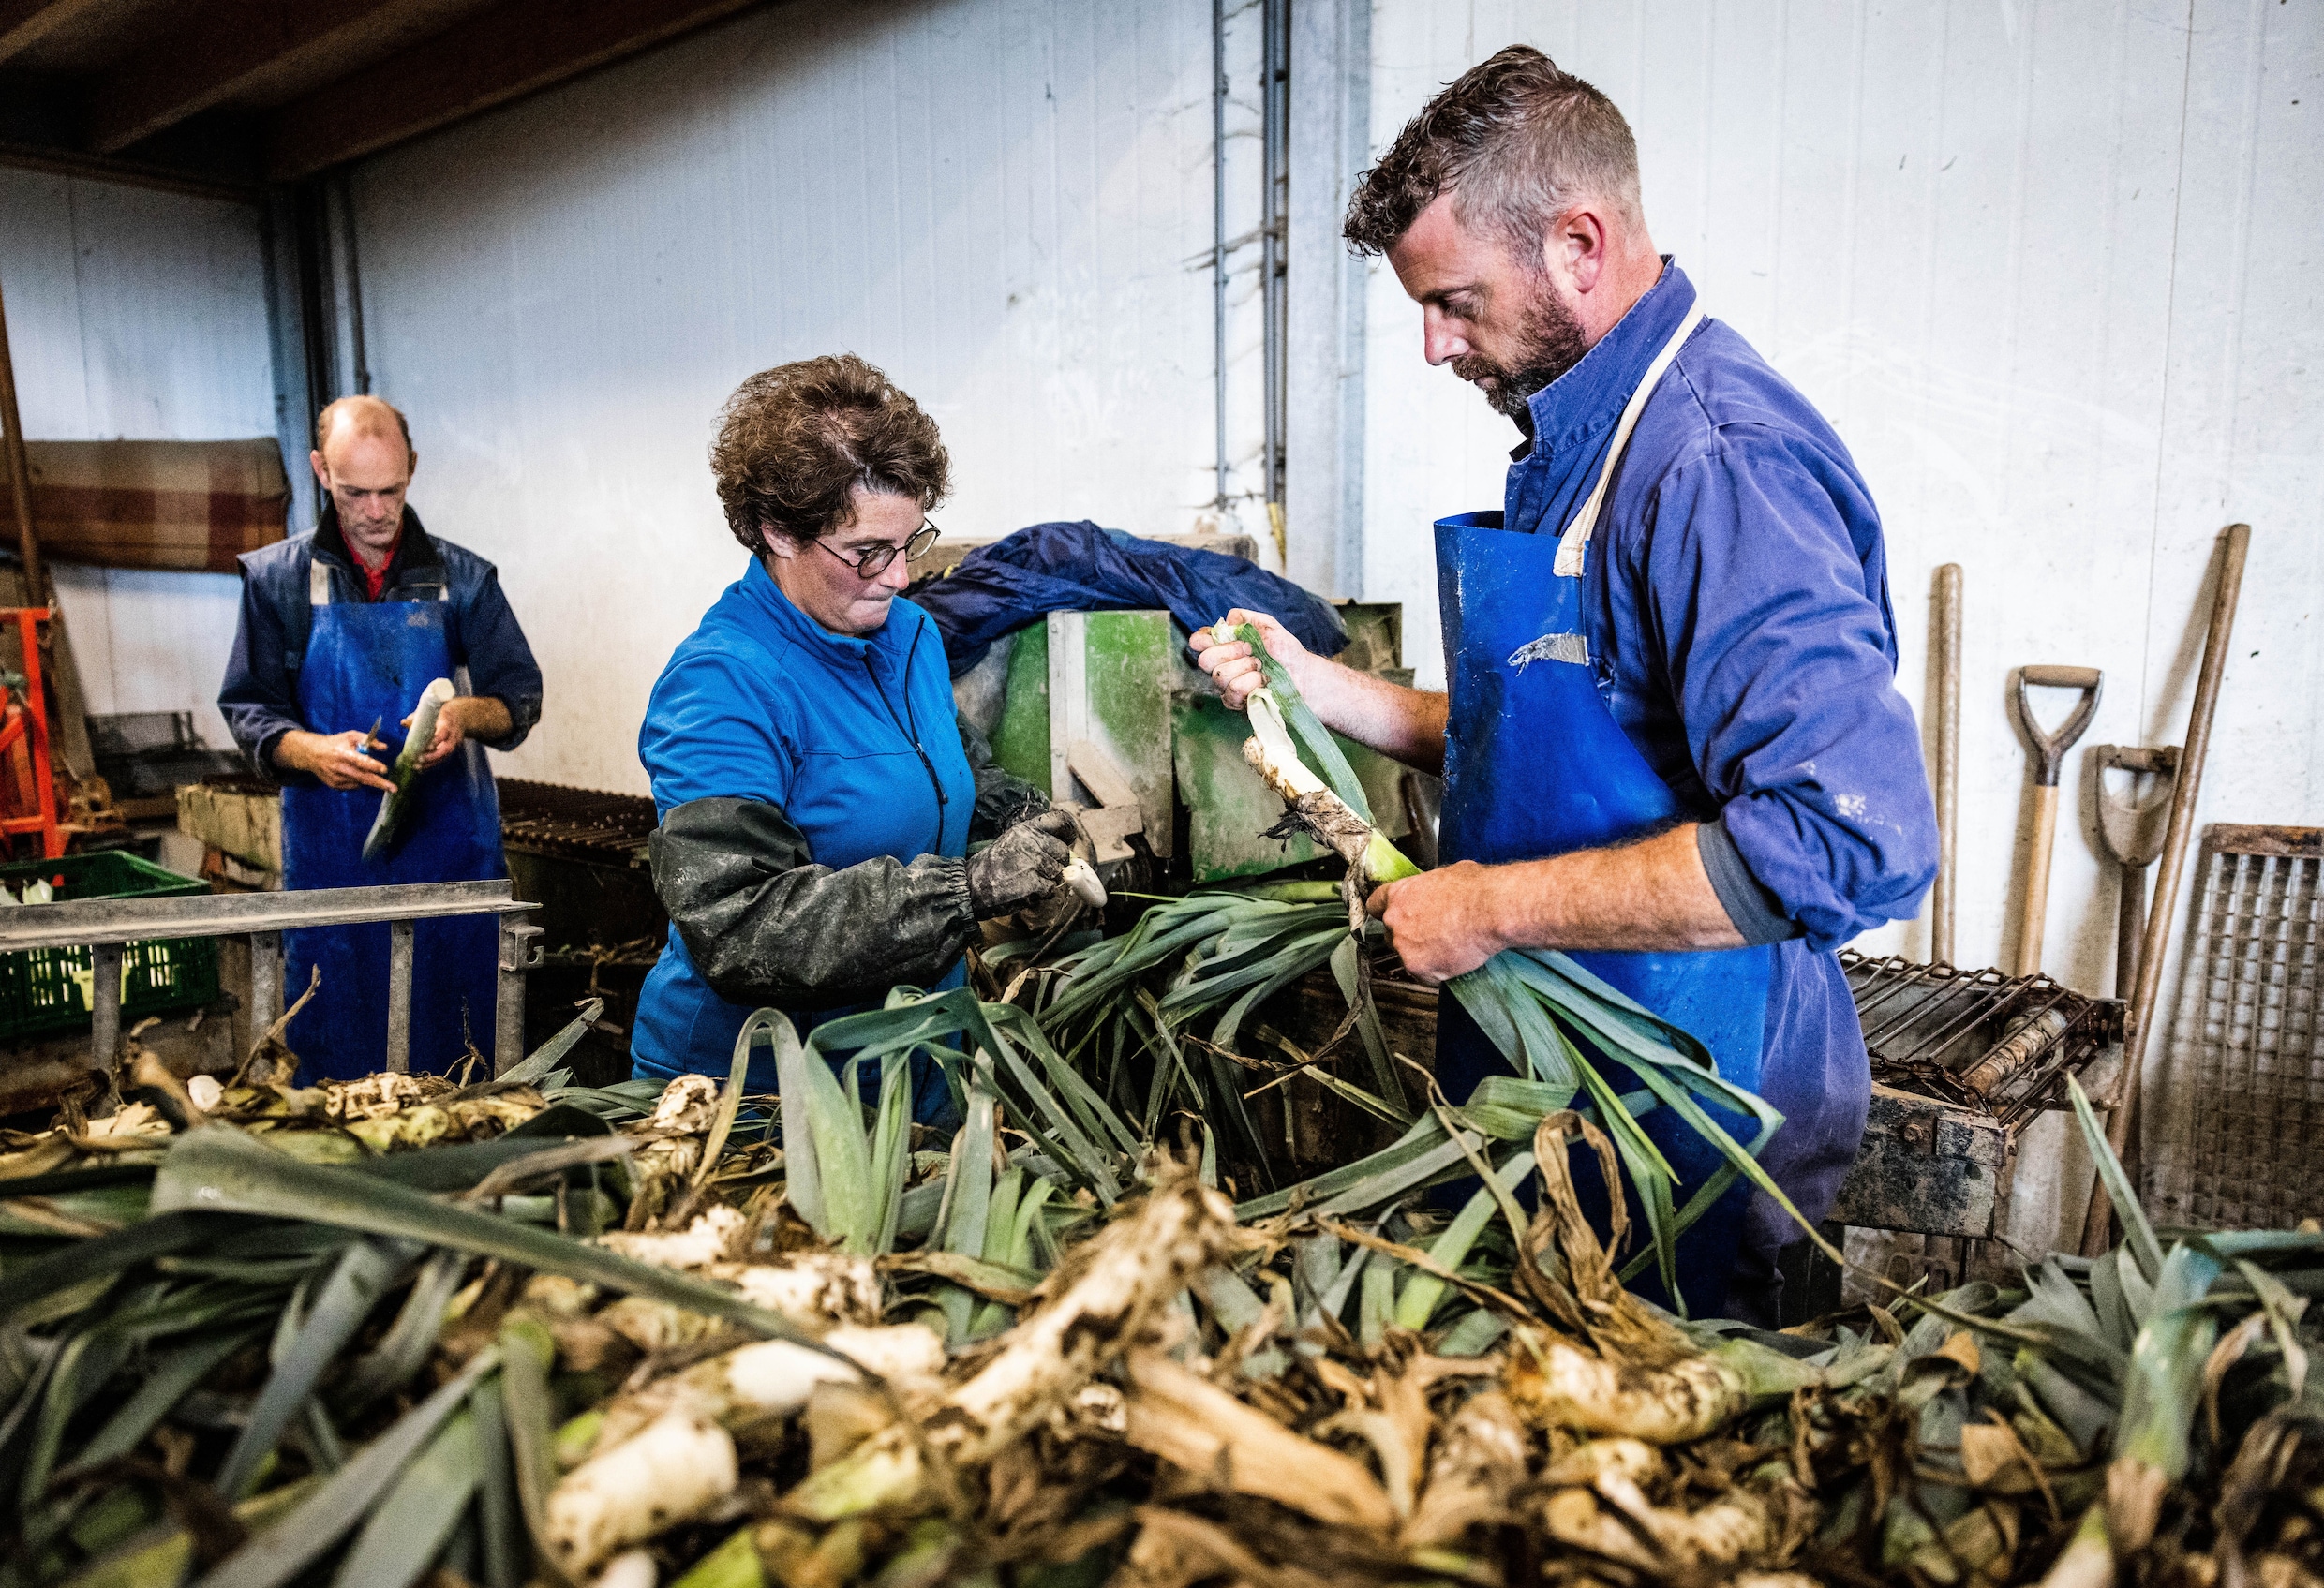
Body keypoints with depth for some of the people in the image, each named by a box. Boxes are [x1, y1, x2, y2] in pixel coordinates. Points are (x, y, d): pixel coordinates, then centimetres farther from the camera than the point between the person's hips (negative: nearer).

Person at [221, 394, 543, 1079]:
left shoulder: (462, 579, 5)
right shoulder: (278, 578, 5)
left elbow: (521, 699, 4)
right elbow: (249, 711, 4)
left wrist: (465, 713, -18)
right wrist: (312, 751, -17)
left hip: (451, 848, 0)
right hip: (329, 854, 0)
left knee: (453, 1045, 6)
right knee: (331, 1055, 6)